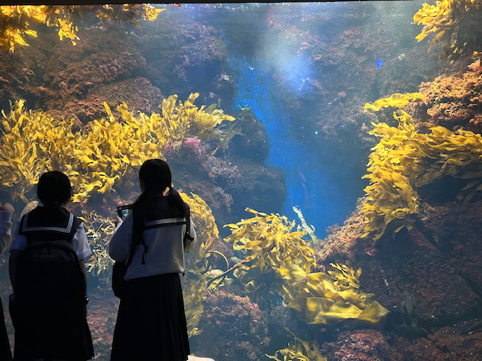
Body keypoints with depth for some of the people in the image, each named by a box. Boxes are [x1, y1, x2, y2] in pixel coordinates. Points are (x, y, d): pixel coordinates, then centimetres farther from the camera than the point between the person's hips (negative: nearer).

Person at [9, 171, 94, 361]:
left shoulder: (26, 221, 9)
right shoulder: (73, 224, 4)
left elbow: (13, 260, 2)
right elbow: (80, 266, -1)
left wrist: (18, 292, 9)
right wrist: (82, 299, 6)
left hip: (29, 295, 2)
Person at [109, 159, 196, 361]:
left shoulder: (139, 212, -15)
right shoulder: (181, 209, 1)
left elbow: (116, 252, -11)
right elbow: (189, 244, 14)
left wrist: (120, 226, 5)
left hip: (142, 286, -6)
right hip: (171, 283, 6)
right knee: (169, 341, 16)